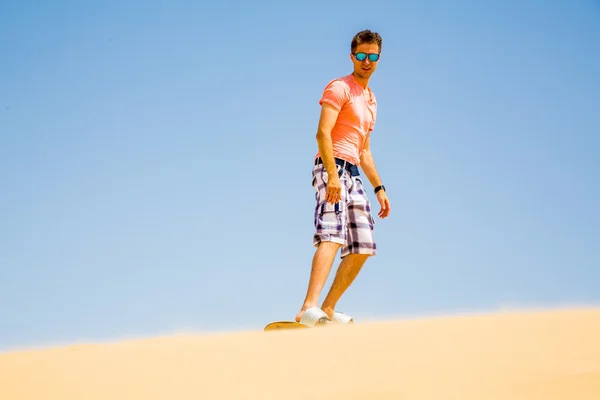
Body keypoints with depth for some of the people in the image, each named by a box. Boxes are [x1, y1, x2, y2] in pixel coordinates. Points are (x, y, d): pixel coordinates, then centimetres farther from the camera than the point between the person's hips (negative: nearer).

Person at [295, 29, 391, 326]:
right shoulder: (339, 88, -2)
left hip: (353, 174, 9)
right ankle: (309, 308, -39)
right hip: (332, 167, -9)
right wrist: (333, 174, -27)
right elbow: (323, 133, -15)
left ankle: (328, 309, 14)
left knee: (363, 248, 7)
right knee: (333, 236, -26)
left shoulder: (370, 100, 25)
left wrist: (379, 188, 24)